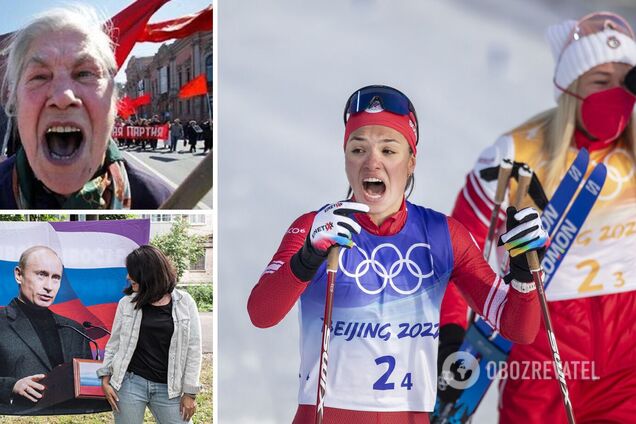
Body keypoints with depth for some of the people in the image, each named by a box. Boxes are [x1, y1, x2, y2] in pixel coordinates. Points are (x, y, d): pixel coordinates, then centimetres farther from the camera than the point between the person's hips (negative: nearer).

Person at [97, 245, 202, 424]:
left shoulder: (184, 303, -1)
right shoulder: (127, 303, 3)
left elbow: (193, 349, 0)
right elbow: (114, 343, 10)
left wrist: (189, 392, -2)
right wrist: (105, 379, 1)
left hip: (169, 388, -1)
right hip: (130, 383, 1)